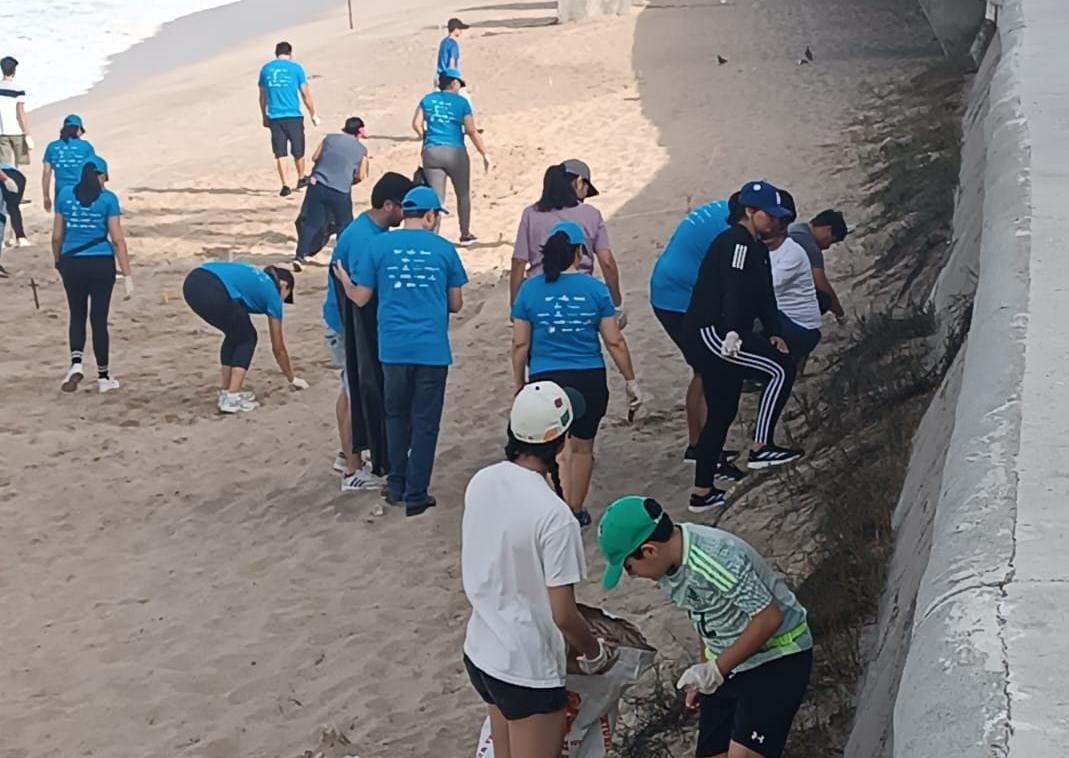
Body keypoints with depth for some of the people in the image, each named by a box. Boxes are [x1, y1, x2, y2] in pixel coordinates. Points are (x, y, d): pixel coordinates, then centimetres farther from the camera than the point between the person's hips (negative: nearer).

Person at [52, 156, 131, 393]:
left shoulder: (65, 195, 2)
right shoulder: (107, 198, -6)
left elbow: (57, 236, 5)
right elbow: (117, 239, -9)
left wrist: (58, 262, 21)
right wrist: (127, 276, -8)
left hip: (72, 263, 2)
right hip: (101, 264, -2)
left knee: (77, 315, 18)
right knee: (99, 319, 7)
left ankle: (76, 363, -3)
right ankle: (103, 377, 15)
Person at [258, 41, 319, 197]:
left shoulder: (265, 69, 8)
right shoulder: (295, 68, 0)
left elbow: (262, 96, 14)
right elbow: (305, 94, 3)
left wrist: (264, 117, 22)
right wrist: (313, 114, 13)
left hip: (274, 117, 2)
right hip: (293, 116, -2)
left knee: (280, 153, 5)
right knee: (298, 150, 15)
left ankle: (285, 186, 0)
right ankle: (301, 179, 32)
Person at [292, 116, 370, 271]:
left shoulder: (330, 138, 12)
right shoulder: (361, 149, 8)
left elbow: (314, 158, 14)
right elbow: (361, 176, 7)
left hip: (317, 185, 2)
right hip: (341, 192, -2)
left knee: (311, 222, 4)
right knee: (344, 226, 16)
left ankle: (300, 256, -6)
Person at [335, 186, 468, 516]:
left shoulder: (379, 245, 0)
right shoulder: (443, 249, 0)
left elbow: (360, 298, 5)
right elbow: (456, 304, 7)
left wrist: (344, 281, 25)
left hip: (393, 348, 2)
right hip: (432, 349, -1)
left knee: (397, 415, 20)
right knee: (425, 422, 6)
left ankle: (396, 486, 26)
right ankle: (415, 496, 9)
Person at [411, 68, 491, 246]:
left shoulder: (428, 99, 7)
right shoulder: (461, 102, -1)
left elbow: (416, 124, 0)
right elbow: (472, 132, -3)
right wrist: (485, 154, 3)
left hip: (431, 152, 2)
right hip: (455, 152, -2)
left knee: (436, 198, 3)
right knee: (463, 194, 18)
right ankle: (465, 234, 28)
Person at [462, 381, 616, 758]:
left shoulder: (481, 482, -5)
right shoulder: (553, 514, -26)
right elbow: (563, 615, -21)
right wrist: (595, 653, -2)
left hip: (479, 652, 7)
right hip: (527, 669, -7)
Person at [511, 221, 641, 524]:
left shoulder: (530, 289, -2)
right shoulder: (595, 289, -3)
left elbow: (520, 345, 1)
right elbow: (615, 342, -2)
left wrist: (519, 384, 12)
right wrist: (631, 381, 7)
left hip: (546, 380, 0)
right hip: (589, 380, 1)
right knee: (582, 446, 18)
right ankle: (576, 512, 33)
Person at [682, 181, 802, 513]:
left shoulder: (757, 247, 20)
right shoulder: (735, 243, -12)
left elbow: (764, 294, 19)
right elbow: (733, 292, -24)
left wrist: (773, 333, 6)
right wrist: (732, 333, -33)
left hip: (716, 337, 11)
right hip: (710, 333, -11)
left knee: (722, 414, 13)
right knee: (780, 368, -18)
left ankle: (702, 492, 19)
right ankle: (760, 448, -15)